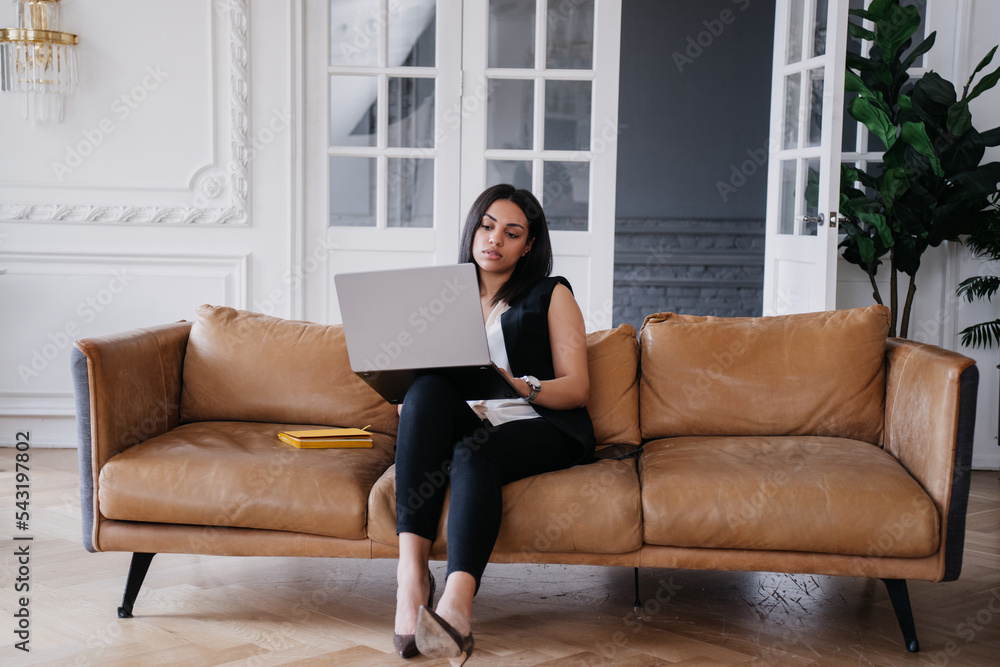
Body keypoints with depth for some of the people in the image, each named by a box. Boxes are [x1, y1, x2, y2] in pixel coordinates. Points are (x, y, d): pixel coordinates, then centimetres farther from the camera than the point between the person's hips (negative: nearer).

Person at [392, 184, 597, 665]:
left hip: (542, 430, -2)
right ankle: (411, 571, -40)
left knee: (474, 451, -36)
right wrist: (408, 402, -7)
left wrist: (520, 386, -16)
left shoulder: (551, 295, 15)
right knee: (426, 389, -31)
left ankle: (455, 607, -56)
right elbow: (413, 377, 18)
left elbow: (577, 388, 4)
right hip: (464, 423, 3)